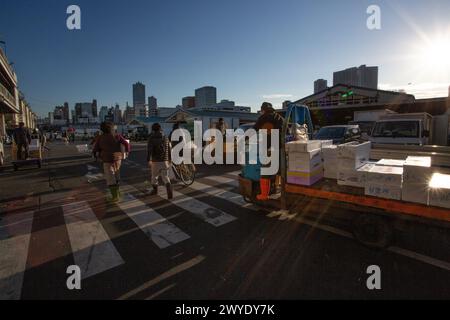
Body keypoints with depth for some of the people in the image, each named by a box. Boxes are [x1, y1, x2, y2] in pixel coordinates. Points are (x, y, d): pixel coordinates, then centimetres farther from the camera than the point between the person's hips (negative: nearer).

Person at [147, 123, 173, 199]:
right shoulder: (165, 138, 8)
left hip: (155, 161, -3)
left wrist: (149, 161, -17)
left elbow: (149, 150, -15)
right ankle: (169, 191, -15)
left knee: (154, 176, 18)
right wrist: (169, 159, 23)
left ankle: (155, 190, 36)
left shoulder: (151, 138, -5)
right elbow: (169, 150, 13)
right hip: (164, 161, 3)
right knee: (165, 177, 5)